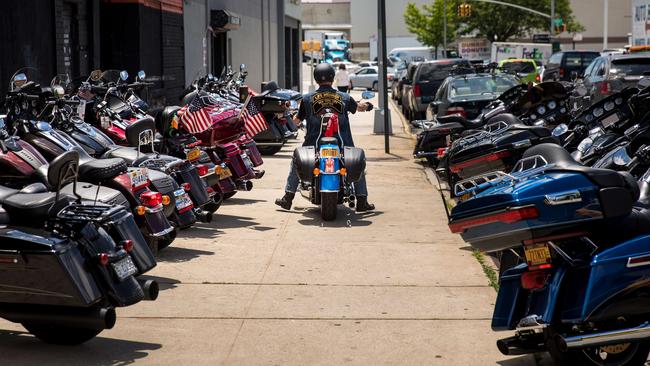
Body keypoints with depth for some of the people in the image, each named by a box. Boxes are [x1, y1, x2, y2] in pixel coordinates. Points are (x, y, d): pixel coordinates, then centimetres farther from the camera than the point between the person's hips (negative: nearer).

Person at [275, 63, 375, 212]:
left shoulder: (307, 98, 0)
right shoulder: (344, 98, 2)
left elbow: (296, 121, 8)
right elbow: (358, 107, 22)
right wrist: (364, 105, 47)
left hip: (314, 143, 0)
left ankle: (287, 198, 22)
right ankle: (362, 202, 17)